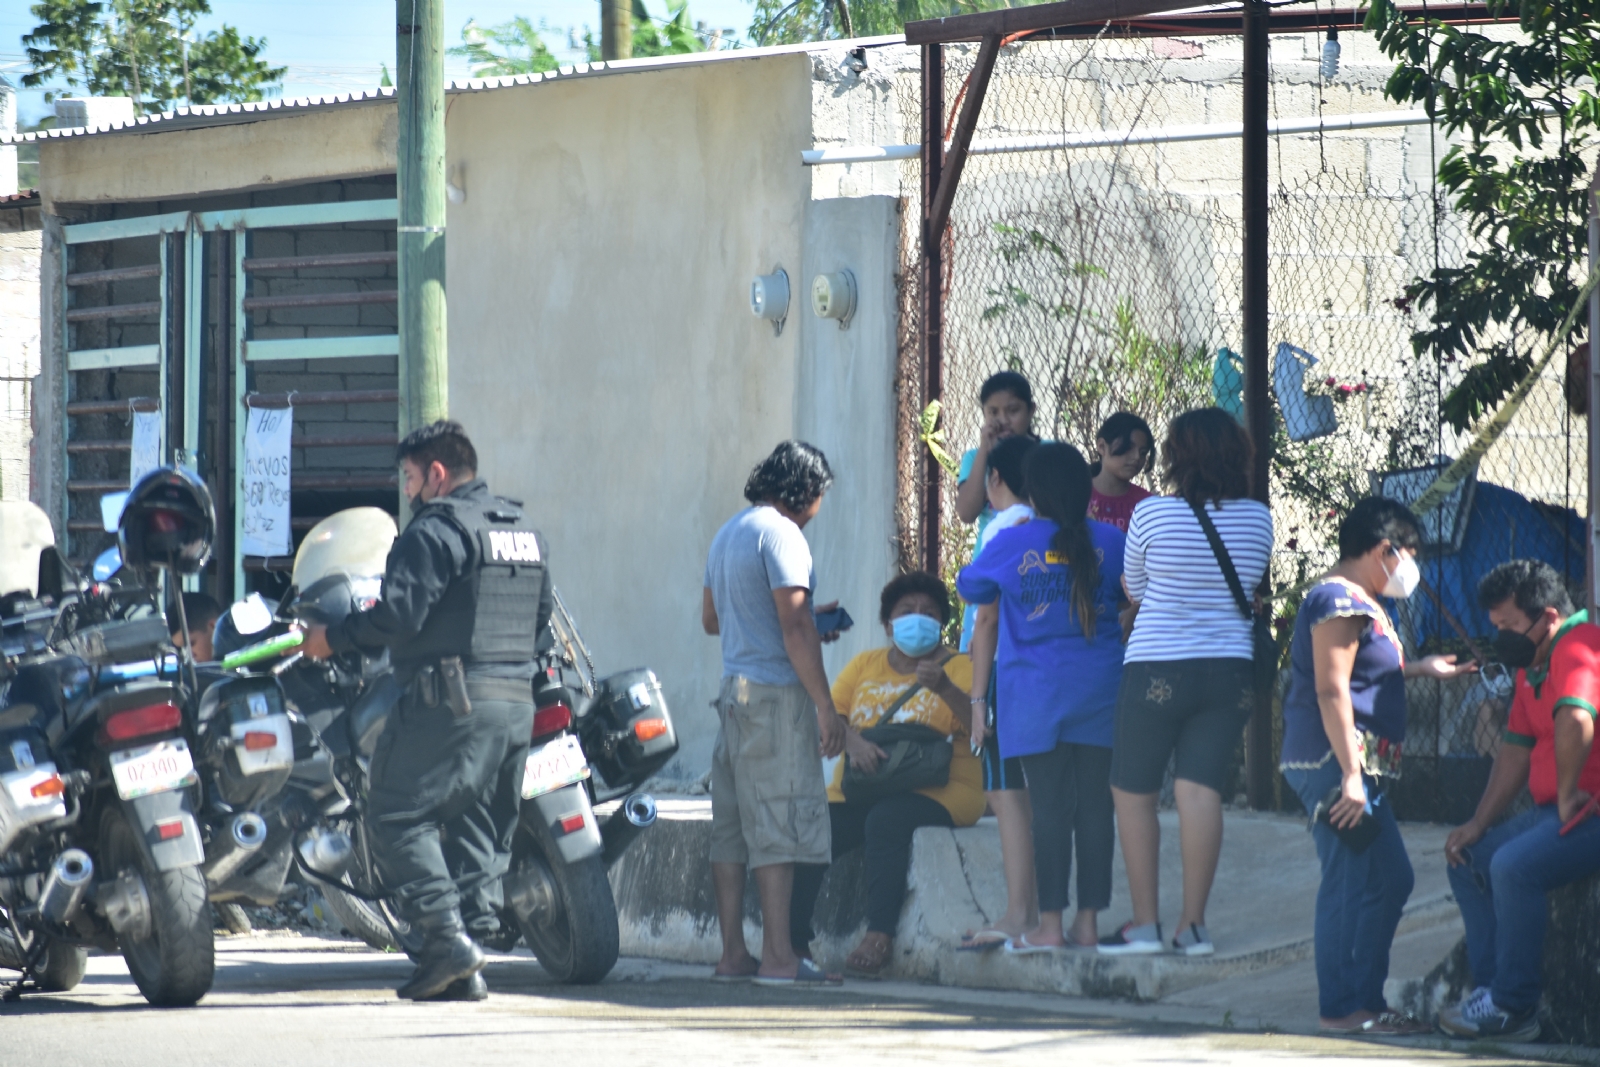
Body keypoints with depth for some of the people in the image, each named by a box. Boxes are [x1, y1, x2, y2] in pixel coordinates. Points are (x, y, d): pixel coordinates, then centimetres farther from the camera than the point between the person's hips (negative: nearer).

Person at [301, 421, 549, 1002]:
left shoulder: (437, 529, -9)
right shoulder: (525, 531, 18)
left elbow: (399, 612, -17)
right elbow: (541, 614, 22)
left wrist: (333, 638, -4)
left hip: (451, 699, -8)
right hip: (518, 703, 8)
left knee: (398, 817, -3)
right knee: (479, 827, 11)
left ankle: (445, 935, -15)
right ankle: (468, 963, 7)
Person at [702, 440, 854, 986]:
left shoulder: (729, 532, 17)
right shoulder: (780, 534, -11)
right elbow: (794, 630, -17)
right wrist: (827, 709, -16)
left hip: (734, 691, 9)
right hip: (775, 694, -9)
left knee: (732, 828, 7)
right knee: (779, 824, -10)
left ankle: (733, 953, 8)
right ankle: (777, 957, -13)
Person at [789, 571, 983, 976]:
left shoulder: (957, 668, 5)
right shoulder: (865, 666, 17)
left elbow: (978, 725, -11)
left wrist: (944, 689, -29)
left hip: (934, 789, -4)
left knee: (886, 820, -36)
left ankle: (878, 937, -37)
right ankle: (793, 940, -22)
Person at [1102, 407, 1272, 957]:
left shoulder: (1152, 514, -10)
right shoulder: (1257, 518, 0)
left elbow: (1133, 591, 4)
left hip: (1157, 669, -3)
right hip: (1230, 670, 3)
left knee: (1133, 793, 8)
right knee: (1201, 790, 2)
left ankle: (1145, 922, 6)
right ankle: (1193, 924, -1)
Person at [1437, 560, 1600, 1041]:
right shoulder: (1533, 666, 16)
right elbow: (1516, 749, 21)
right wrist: (1479, 824, 13)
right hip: (1554, 810, 11)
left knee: (1516, 865, -28)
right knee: (1469, 859, 10)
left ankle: (1514, 1006, -18)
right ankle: (1491, 989, 2)